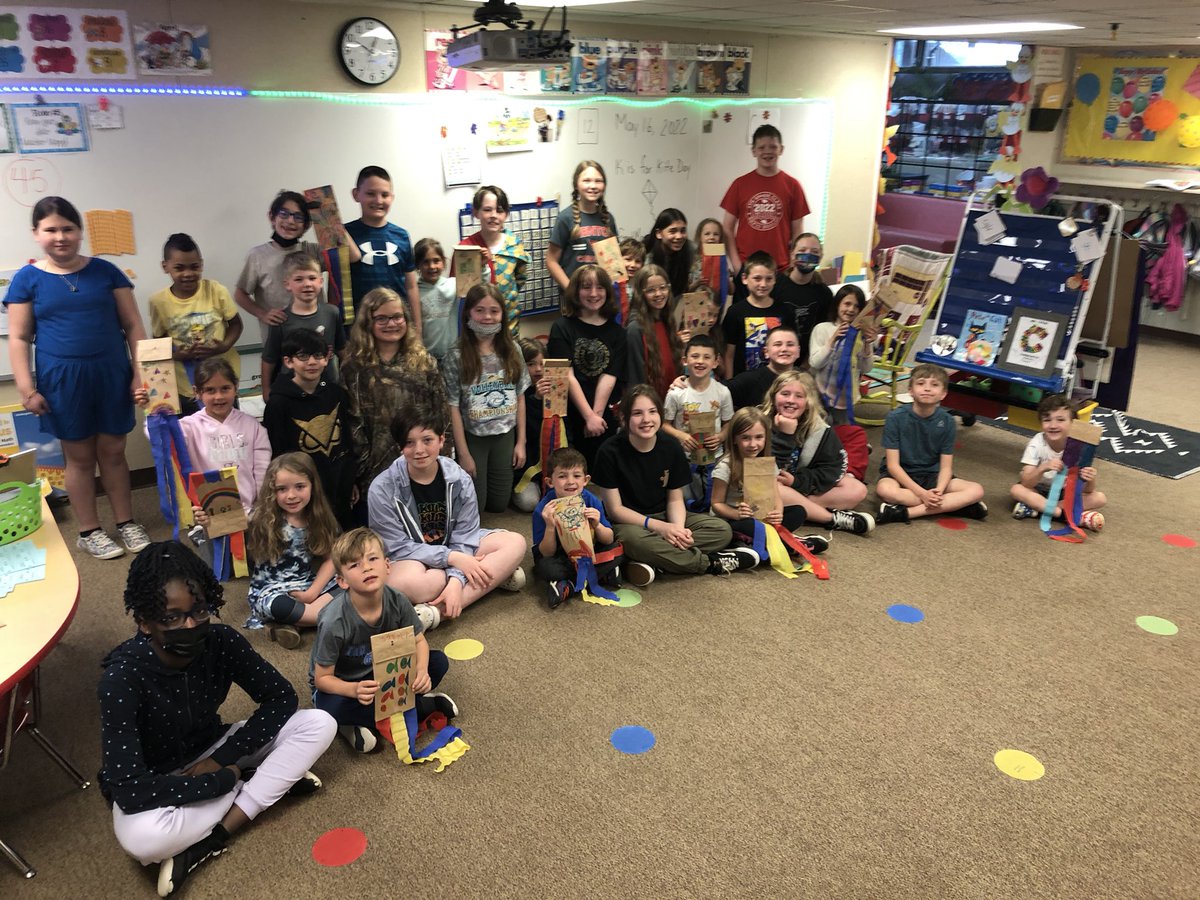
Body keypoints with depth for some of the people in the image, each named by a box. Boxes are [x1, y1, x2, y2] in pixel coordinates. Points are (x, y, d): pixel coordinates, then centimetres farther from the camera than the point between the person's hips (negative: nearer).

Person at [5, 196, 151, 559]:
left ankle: (127, 522, 23)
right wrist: (26, 389, -6)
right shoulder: (28, 279, -1)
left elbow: (133, 326, 4)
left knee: (113, 451, 10)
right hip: (62, 379, -1)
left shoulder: (105, 271, 2)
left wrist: (140, 373, -2)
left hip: (111, 373, 1)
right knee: (80, 457, 9)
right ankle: (89, 532, 21)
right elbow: (19, 338, 1)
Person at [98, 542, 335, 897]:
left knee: (319, 724, -14)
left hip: (212, 752, 5)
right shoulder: (122, 678, -30)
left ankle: (208, 841, -18)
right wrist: (225, 778, -25)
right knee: (143, 837, -39)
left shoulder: (221, 642, -19)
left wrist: (221, 760, -18)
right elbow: (130, 790, -34)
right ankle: (269, 783, -17)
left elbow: (281, 697, -10)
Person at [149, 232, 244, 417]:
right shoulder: (159, 302, -8)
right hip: (186, 385, 1)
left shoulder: (216, 291, -11)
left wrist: (224, 346, -18)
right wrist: (175, 354, -19)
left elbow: (236, 324, 0)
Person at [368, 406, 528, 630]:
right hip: (411, 558, -4)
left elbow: (464, 536, -11)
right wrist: (452, 558, -24)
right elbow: (398, 547, -15)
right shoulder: (382, 489, -17)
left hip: (453, 547, 4)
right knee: (406, 583, -40)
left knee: (515, 543, -19)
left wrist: (456, 580, -30)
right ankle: (495, 575, -23)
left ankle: (438, 611, -29)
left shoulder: (459, 479, -11)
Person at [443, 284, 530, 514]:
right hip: (473, 437, -3)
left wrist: (521, 441, 2)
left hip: (505, 436, 3)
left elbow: (519, 397, 3)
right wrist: (463, 454, -11)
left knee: (499, 503, 12)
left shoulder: (512, 349, -2)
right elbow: (453, 407, -11)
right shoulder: (457, 356, -13)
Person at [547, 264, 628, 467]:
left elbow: (609, 377, -3)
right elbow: (567, 377, -8)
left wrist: (596, 415, -14)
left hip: (606, 420, 2)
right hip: (570, 418, -2)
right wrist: (589, 416, -14)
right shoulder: (562, 327, 0)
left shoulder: (616, 332, 8)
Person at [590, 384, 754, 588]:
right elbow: (614, 509, -13)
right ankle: (711, 562, -21)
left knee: (722, 529, -15)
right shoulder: (610, 451, -16)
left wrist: (678, 529, -22)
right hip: (629, 523, -5)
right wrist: (659, 526, -24)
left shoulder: (671, 447, -5)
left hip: (665, 517, 5)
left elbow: (675, 500, 1)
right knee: (635, 539, -41)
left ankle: (652, 563, -28)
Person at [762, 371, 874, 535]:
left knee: (858, 490, -10)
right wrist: (785, 435, -35)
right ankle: (835, 519, -26)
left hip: (804, 485, 4)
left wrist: (797, 481, -23)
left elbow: (833, 468, -10)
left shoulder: (819, 429, -7)